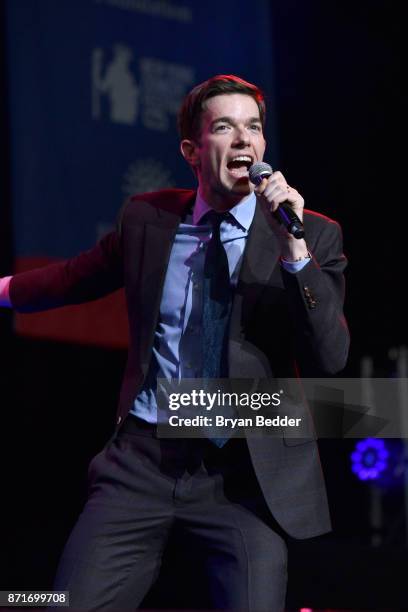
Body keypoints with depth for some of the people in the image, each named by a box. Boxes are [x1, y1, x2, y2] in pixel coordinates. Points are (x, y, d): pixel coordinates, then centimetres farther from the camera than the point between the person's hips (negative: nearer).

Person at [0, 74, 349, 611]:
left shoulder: (314, 235, -1)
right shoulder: (146, 218, 7)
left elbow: (330, 359, -10)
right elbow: (75, 278, 26)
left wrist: (294, 249, -20)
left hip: (247, 476, -2)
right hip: (142, 461, 2)